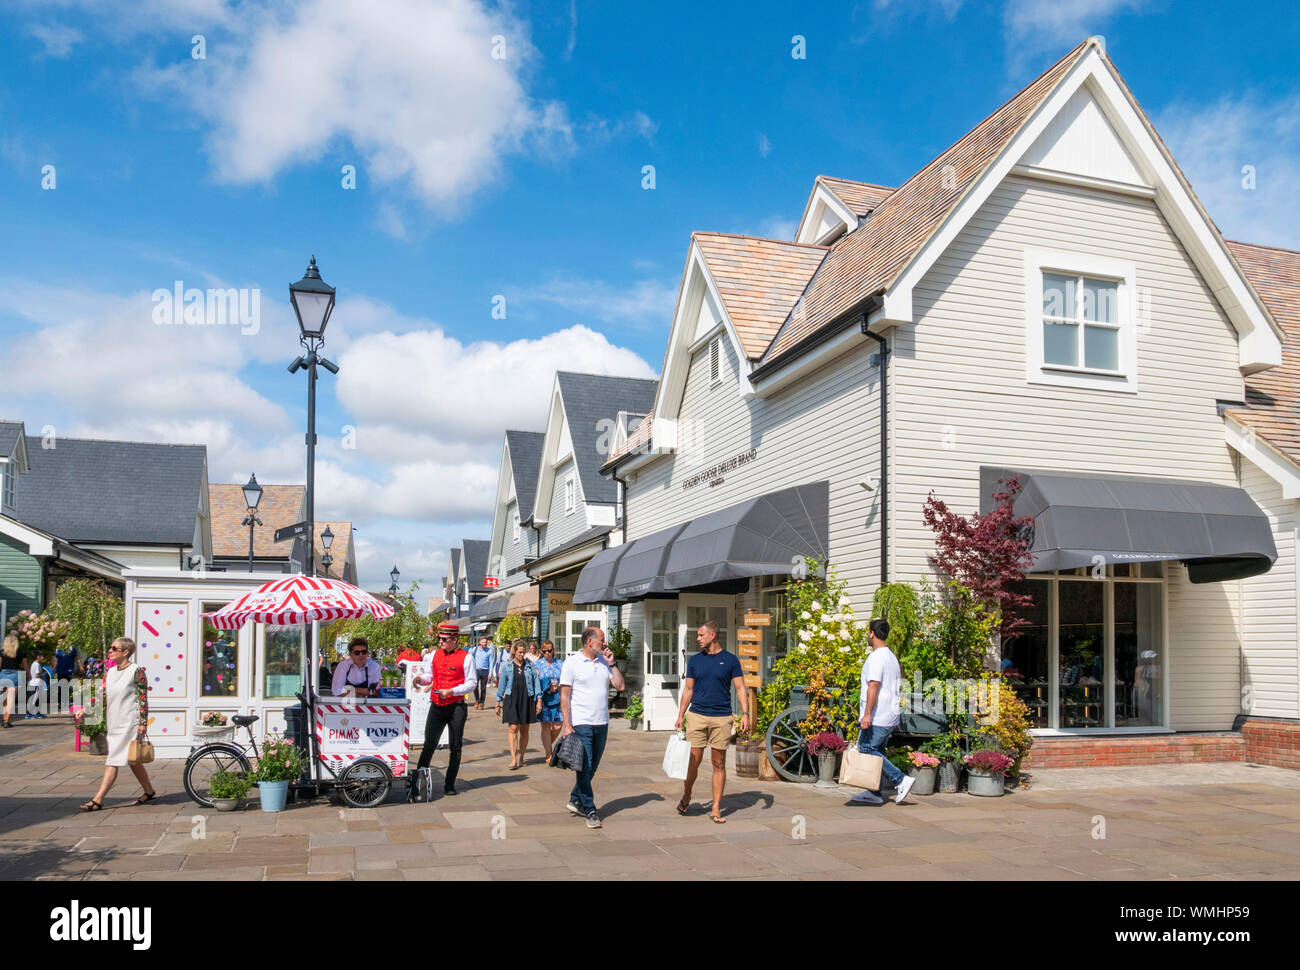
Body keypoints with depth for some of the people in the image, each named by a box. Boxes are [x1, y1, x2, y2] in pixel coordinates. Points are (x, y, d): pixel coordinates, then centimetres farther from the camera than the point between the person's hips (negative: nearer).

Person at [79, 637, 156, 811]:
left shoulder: (136, 671, -9)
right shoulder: (110, 671, 12)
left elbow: (143, 698, -11)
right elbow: (106, 698, 18)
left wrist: (143, 723, -15)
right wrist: (106, 721, 14)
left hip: (129, 723, -8)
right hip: (114, 723, 8)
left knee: (113, 761, -11)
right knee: (132, 761, 14)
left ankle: (98, 800, -12)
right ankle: (149, 792, 25)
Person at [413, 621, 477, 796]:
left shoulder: (465, 657, -5)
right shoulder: (435, 655, 10)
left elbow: (471, 683, -8)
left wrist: (451, 691, -18)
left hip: (456, 708, -3)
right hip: (436, 706, 3)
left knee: (455, 748, 5)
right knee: (429, 744, 1)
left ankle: (449, 785, 14)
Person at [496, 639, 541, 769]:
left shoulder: (530, 665, 6)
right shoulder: (508, 666, 5)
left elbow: (536, 682, 6)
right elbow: (501, 685, 9)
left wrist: (539, 700, 0)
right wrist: (498, 703, 8)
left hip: (527, 700, 1)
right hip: (511, 699, -1)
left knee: (524, 730, 6)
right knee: (513, 729, -10)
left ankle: (521, 758, 17)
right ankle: (513, 759, -12)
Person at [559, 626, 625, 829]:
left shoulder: (604, 662, 11)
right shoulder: (572, 663, -5)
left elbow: (620, 685, 8)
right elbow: (564, 696, -7)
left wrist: (611, 663, 1)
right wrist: (566, 724, -13)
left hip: (602, 723, 6)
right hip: (581, 723, -6)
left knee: (593, 766, 11)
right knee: (585, 767, -5)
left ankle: (575, 800, 27)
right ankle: (590, 811, 0)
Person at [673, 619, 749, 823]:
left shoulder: (730, 660, 2)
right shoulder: (695, 661, 9)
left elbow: (740, 688, 2)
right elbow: (688, 690, 13)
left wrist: (745, 713, -9)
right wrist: (680, 716, 8)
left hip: (721, 718, -1)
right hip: (697, 716, 1)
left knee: (719, 764, 3)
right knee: (694, 761, 0)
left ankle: (716, 809, 8)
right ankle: (686, 797, 24)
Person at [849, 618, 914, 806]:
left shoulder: (876, 657, -13)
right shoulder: (891, 657, 19)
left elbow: (874, 686, -22)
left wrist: (867, 714, -25)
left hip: (877, 716, -10)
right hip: (891, 716, 10)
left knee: (867, 749, -8)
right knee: (876, 752, 11)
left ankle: (901, 780, -12)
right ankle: (873, 793, 11)